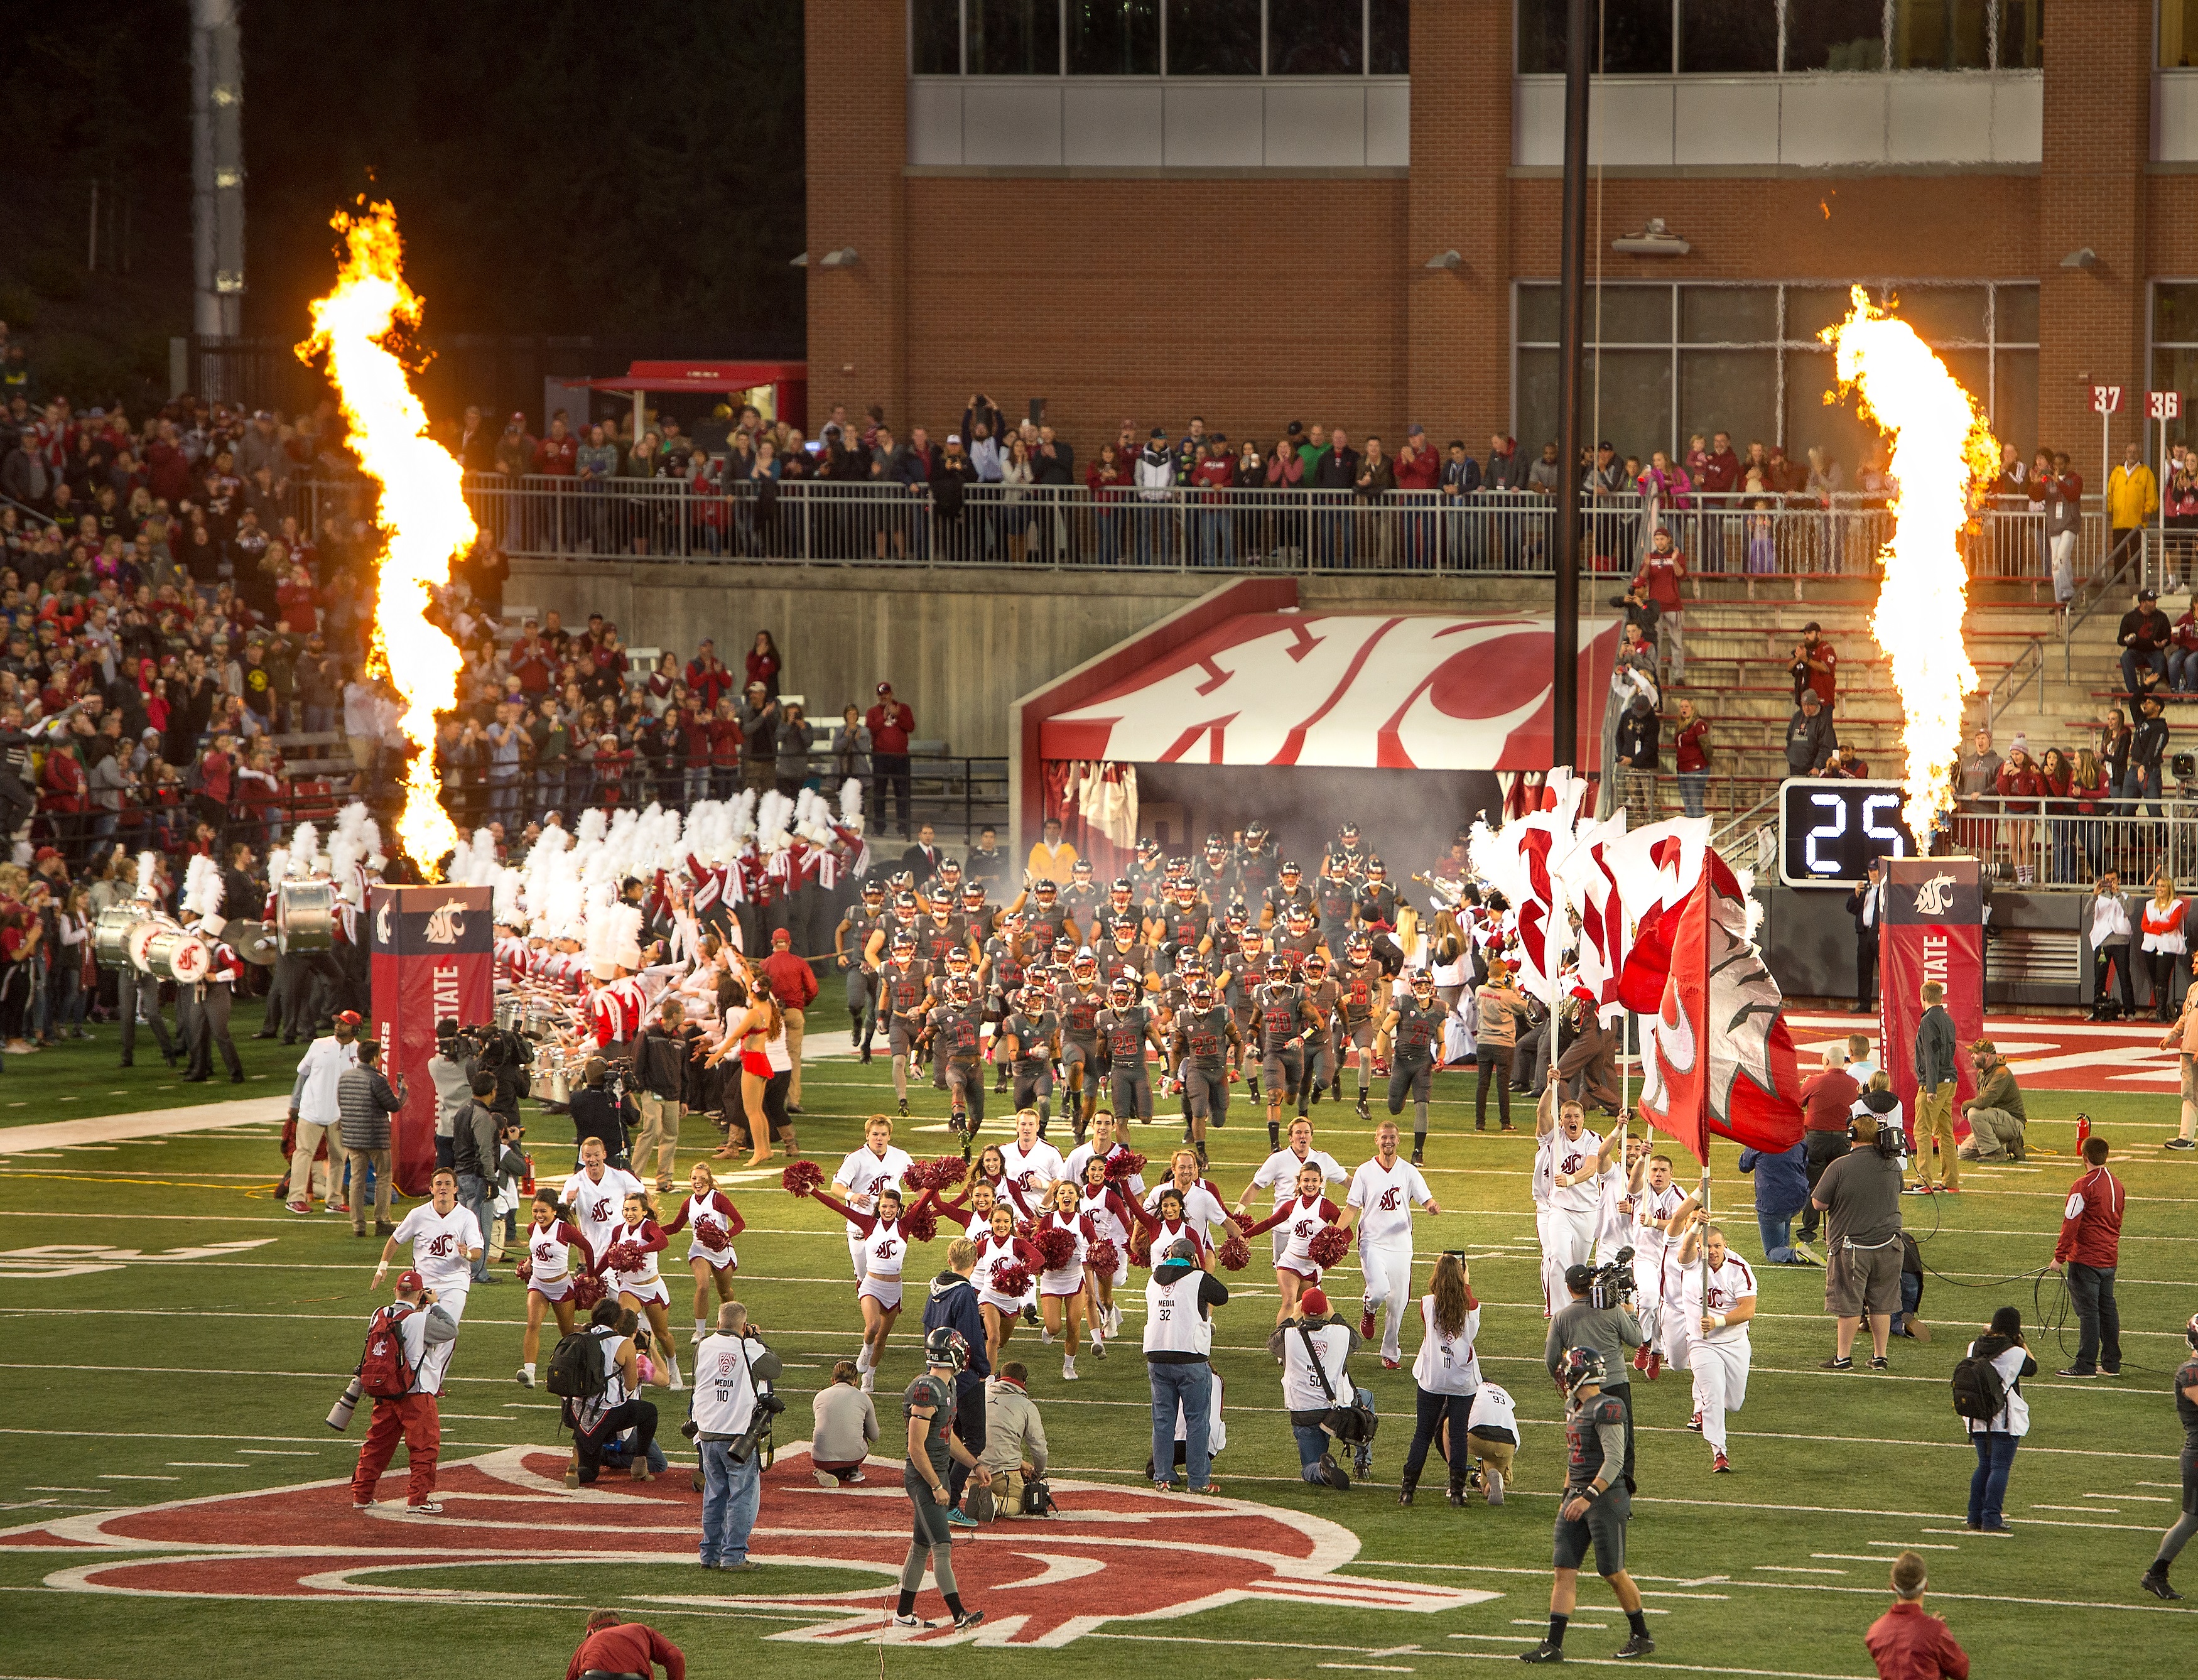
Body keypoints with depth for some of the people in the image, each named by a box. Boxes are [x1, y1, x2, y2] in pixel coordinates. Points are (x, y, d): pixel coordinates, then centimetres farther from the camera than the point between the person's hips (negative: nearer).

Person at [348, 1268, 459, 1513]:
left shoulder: (379, 1316, 1)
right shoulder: (421, 1320, -16)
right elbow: (451, 1330, -7)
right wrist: (434, 1305, 4)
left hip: (384, 1395, 6)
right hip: (417, 1394, -6)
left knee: (377, 1444, 16)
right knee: (425, 1445, 4)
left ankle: (361, 1496, 20)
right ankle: (419, 1499, 2)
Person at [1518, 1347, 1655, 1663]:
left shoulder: (1606, 1410, -16)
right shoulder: (1574, 1408, 12)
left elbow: (1614, 1461, -21)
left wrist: (1588, 1498, -25)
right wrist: (1566, 1496, 23)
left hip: (1606, 1497, -9)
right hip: (1577, 1496, 9)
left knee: (1613, 1573, 0)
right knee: (1564, 1570, 1)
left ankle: (1642, 1638, 17)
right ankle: (1553, 1645, -1)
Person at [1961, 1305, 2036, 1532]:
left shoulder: (1975, 1347, 2)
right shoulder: (2015, 1353, -12)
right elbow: (2032, 1368, 5)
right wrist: (2021, 1343, 9)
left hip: (1977, 1419, 6)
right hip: (2005, 1420, -6)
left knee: (1984, 1466, 16)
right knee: (2000, 1468, -1)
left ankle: (1975, 1517, 16)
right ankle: (1991, 1520, -4)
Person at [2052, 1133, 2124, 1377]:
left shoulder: (2084, 1186, -16)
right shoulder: (2117, 1185, 8)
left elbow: (2070, 1224, -17)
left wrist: (2060, 1256, -11)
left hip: (2086, 1259, -7)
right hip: (2110, 1258, 7)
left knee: (2088, 1311, -5)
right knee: (2108, 1309, 13)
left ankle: (2086, 1366, -4)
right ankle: (2112, 1363, 17)